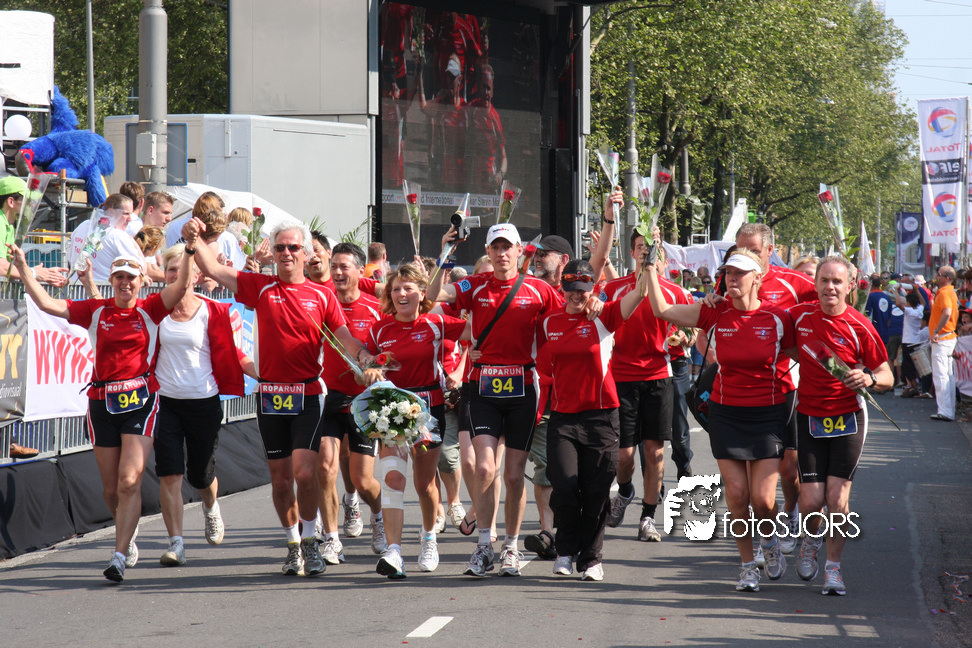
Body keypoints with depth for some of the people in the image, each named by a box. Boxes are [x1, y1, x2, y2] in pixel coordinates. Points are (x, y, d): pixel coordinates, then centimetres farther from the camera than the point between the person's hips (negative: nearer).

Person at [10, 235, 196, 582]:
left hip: (141, 401, -3)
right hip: (102, 403, 3)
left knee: (129, 481, -13)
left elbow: (182, 284, -8)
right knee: (111, 488, 10)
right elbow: (47, 304, 4)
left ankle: (119, 557, -14)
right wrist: (23, 269, -2)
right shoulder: (95, 311, 7)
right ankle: (128, 533, 38)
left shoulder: (150, 309, 3)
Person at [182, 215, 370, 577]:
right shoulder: (260, 287, 5)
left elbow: (344, 337, 4)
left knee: (305, 472, -13)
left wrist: (364, 358, -15)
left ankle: (310, 542, 4)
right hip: (270, 395, 2)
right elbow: (214, 270, -1)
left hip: (308, 395, -2)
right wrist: (194, 240, -16)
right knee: (280, 479, 7)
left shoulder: (321, 296, 5)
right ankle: (293, 546, 23)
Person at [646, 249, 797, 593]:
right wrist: (650, 268, -8)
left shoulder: (777, 317, -6)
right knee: (736, 494, -4)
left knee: (763, 499, -6)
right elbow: (662, 310, -3)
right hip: (725, 412, 1)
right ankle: (748, 565, 13)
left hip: (768, 413, -1)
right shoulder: (716, 313, -3)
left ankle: (769, 540, 28)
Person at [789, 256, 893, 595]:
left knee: (837, 496, -7)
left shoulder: (860, 327, -10)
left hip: (847, 418, -2)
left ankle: (834, 568, 9)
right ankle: (810, 541, 30)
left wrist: (869, 379, -26)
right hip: (809, 417, 2)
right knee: (811, 500, -3)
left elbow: (887, 376, -5)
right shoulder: (800, 316, -2)